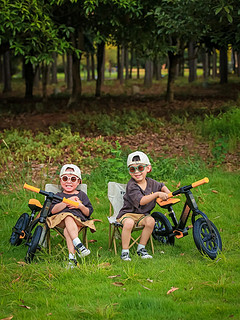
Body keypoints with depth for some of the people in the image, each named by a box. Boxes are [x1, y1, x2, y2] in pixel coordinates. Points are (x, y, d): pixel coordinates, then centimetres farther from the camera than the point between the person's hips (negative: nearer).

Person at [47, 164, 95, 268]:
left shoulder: (82, 195, 25)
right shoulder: (58, 195, 24)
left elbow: (89, 213, 16)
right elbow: (53, 210, 4)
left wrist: (81, 206, -4)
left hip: (79, 219, 0)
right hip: (61, 219, 0)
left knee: (67, 231, -35)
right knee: (69, 218, -38)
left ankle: (72, 257, -48)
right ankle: (78, 244, -54)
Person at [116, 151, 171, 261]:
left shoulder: (151, 183, 4)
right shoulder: (132, 186, -19)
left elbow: (161, 186, 28)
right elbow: (141, 201, -30)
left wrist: (168, 194, 11)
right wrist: (157, 194, -31)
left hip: (143, 214, 6)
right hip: (128, 213, -6)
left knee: (150, 221, -25)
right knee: (129, 223, -36)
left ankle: (141, 248, -8)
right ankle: (125, 251, -21)